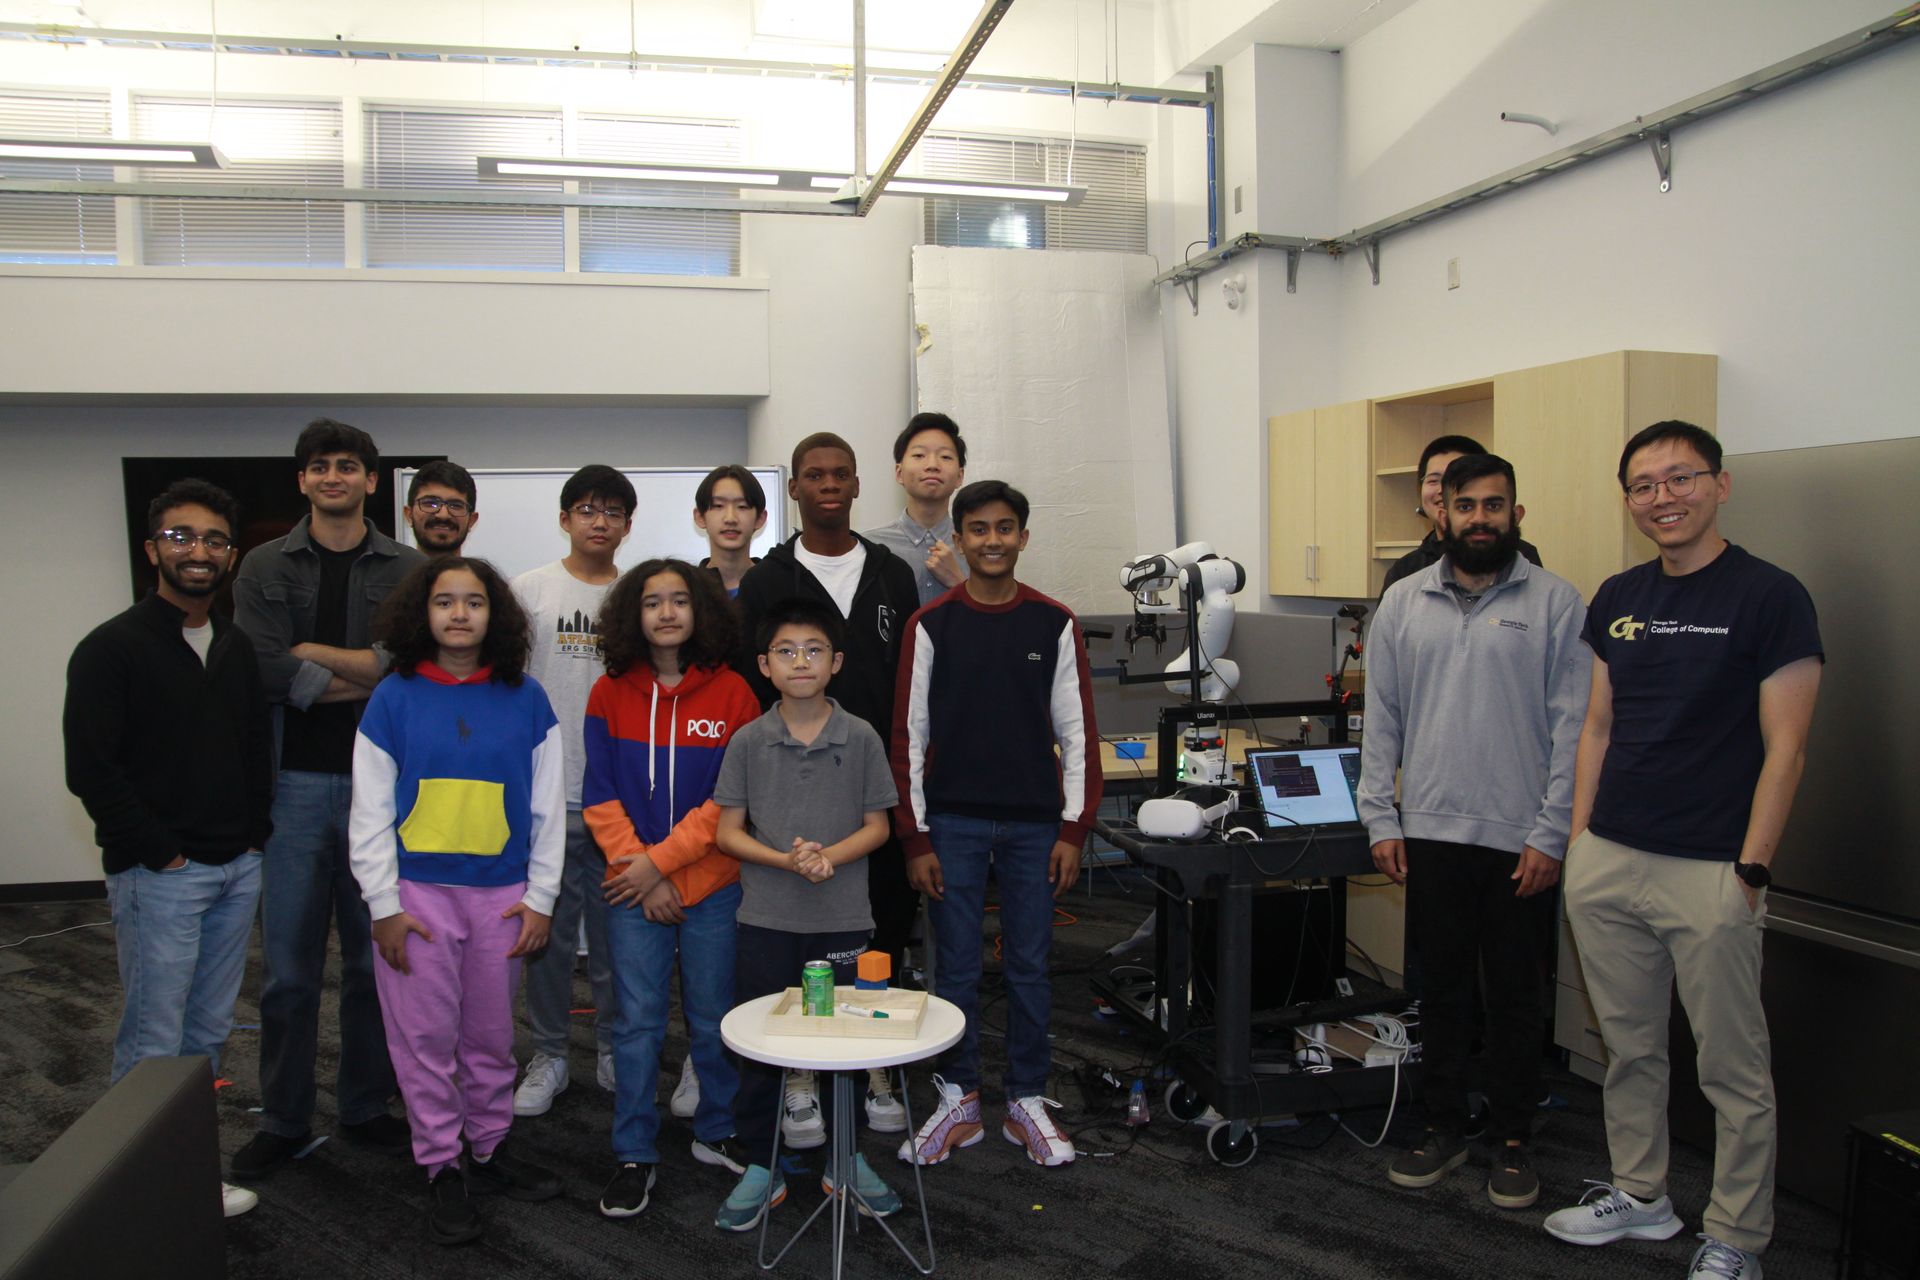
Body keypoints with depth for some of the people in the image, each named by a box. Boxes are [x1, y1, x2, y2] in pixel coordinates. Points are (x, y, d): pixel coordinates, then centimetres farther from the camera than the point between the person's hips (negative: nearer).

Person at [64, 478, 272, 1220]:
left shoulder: (239, 650, 11)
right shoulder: (112, 649, -8)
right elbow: (90, 771, -13)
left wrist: (254, 837, 7)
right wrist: (162, 853, -13)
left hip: (238, 872, 6)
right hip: (158, 878, -6)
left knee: (207, 1034, 13)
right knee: (153, 1045, -1)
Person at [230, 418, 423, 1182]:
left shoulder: (407, 569, 5)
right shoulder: (266, 567, 5)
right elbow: (265, 671, -10)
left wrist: (313, 654, -11)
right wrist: (368, 676, -10)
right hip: (295, 783, 0)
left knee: (374, 958, 10)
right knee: (289, 966, 6)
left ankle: (366, 1107, 25)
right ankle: (283, 1121, 21)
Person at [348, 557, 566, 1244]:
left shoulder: (525, 699, 1)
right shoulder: (393, 698, -1)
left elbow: (548, 809, 5)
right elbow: (370, 814, 0)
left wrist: (540, 898, 1)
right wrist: (384, 906, -5)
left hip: (501, 895, 1)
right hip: (418, 893, -1)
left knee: (491, 1035, 12)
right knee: (426, 1037, 5)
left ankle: (490, 1148, 29)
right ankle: (443, 1168, 19)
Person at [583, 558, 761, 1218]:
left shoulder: (731, 693, -3)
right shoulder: (610, 693, 2)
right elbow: (599, 797, 0)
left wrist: (661, 859, -12)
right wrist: (637, 869, -9)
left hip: (712, 886, 0)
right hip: (633, 889, 1)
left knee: (712, 1017, 9)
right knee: (638, 1022, 4)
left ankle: (717, 1133, 29)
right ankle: (634, 1155, 18)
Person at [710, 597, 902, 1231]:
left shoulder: (861, 739, -2)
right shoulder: (748, 742, -1)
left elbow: (877, 825, 1)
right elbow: (727, 831, 0)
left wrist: (829, 857, -17)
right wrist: (786, 860, -16)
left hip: (843, 918, 0)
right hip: (765, 918, 0)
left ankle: (847, 1160, 28)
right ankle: (760, 1167, 23)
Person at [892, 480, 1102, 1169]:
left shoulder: (1054, 624, 2)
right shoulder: (931, 625, 0)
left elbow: (1077, 733, 3)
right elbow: (909, 736, 0)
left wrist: (1073, 830, -2)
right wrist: (916, 838, -4)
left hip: (1033, 824, 1)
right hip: (953, 822, 0)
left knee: (1030, 966, 8)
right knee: (956, 967, 7)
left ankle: (1027, 1101, 23)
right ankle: (959, 1101, 21)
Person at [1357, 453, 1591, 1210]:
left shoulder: (1556, 603, -2)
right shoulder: (1403, 604, 6)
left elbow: (1574, 727, -5)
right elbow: (1381, 719, 8)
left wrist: (1552, 834, -9)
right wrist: (1380, 819, 2)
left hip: (1521, 841, -2)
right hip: (1430, 834, 2)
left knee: (1515, 996, 9)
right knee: (1441, 989, 13)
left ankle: (1513, 1141, 25)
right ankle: (1444, 1128, 27)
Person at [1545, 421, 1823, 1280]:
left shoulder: (1770, 597, -7)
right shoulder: (1616, 600, 10)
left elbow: (1784, 749, -9)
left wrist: (1750, 870, -13)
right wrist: (1580, 838, 10)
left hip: (1709, 872, -5)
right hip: (1607, 859, 6)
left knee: (1734, 1070, 7)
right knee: (1629, 1047, 17)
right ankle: (1639, 1196, 33)